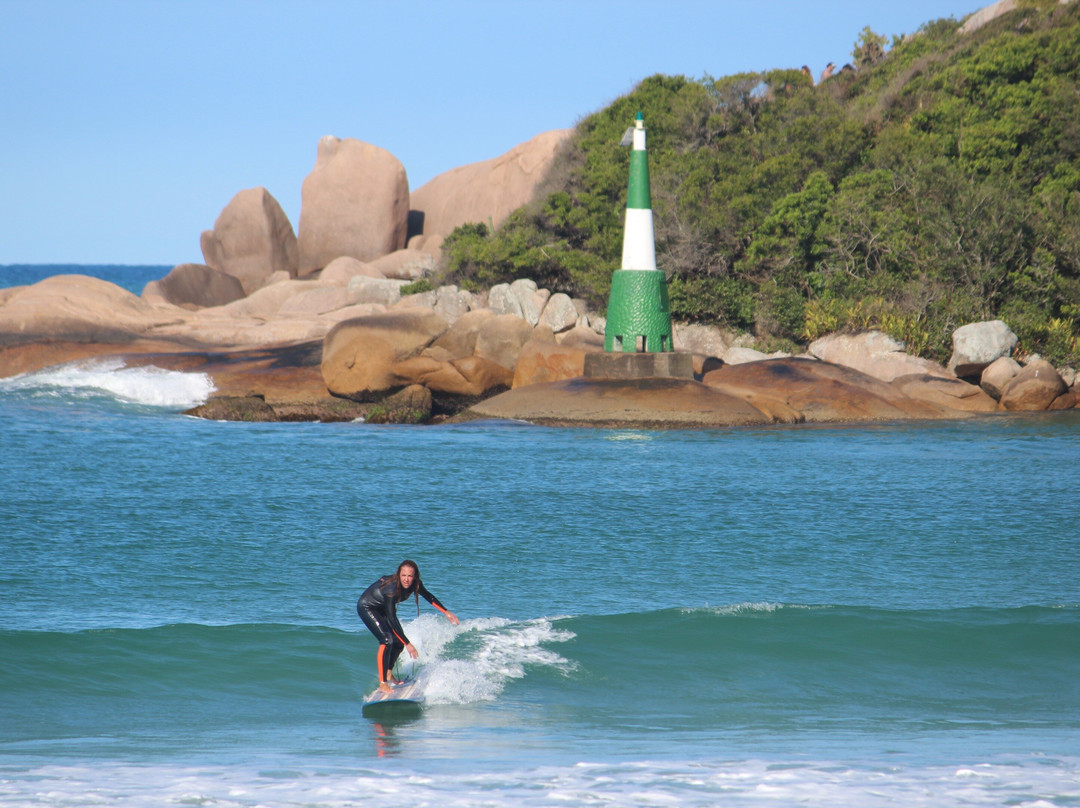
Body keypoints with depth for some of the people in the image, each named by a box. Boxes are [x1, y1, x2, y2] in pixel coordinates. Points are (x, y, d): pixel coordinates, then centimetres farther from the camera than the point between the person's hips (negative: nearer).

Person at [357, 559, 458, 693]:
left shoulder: (415, 584, -18)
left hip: (381, 609, 8)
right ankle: (382, 683, -19)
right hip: (367, 607, -8)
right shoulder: (392, 589, -39)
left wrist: (446, 613, 5)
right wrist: (408, 644, -39)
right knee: (387, 640, -22)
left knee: (399, 641, 6)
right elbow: (391, 620, -39)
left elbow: (429, 597, 5)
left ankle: (389, 675, 28)